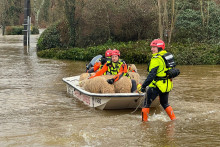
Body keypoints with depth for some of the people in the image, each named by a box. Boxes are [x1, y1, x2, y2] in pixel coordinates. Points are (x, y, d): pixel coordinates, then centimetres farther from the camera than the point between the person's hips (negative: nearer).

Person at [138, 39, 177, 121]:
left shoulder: (156, 58, -17)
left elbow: (152, 74, -23)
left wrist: (144, 86, -22)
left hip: (157, 85, -8)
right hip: (167, 85, 8)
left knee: (147, 103, 4)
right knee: (165, 103, 24)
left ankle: (144, 121, 6)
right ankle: (173, 119, 23)